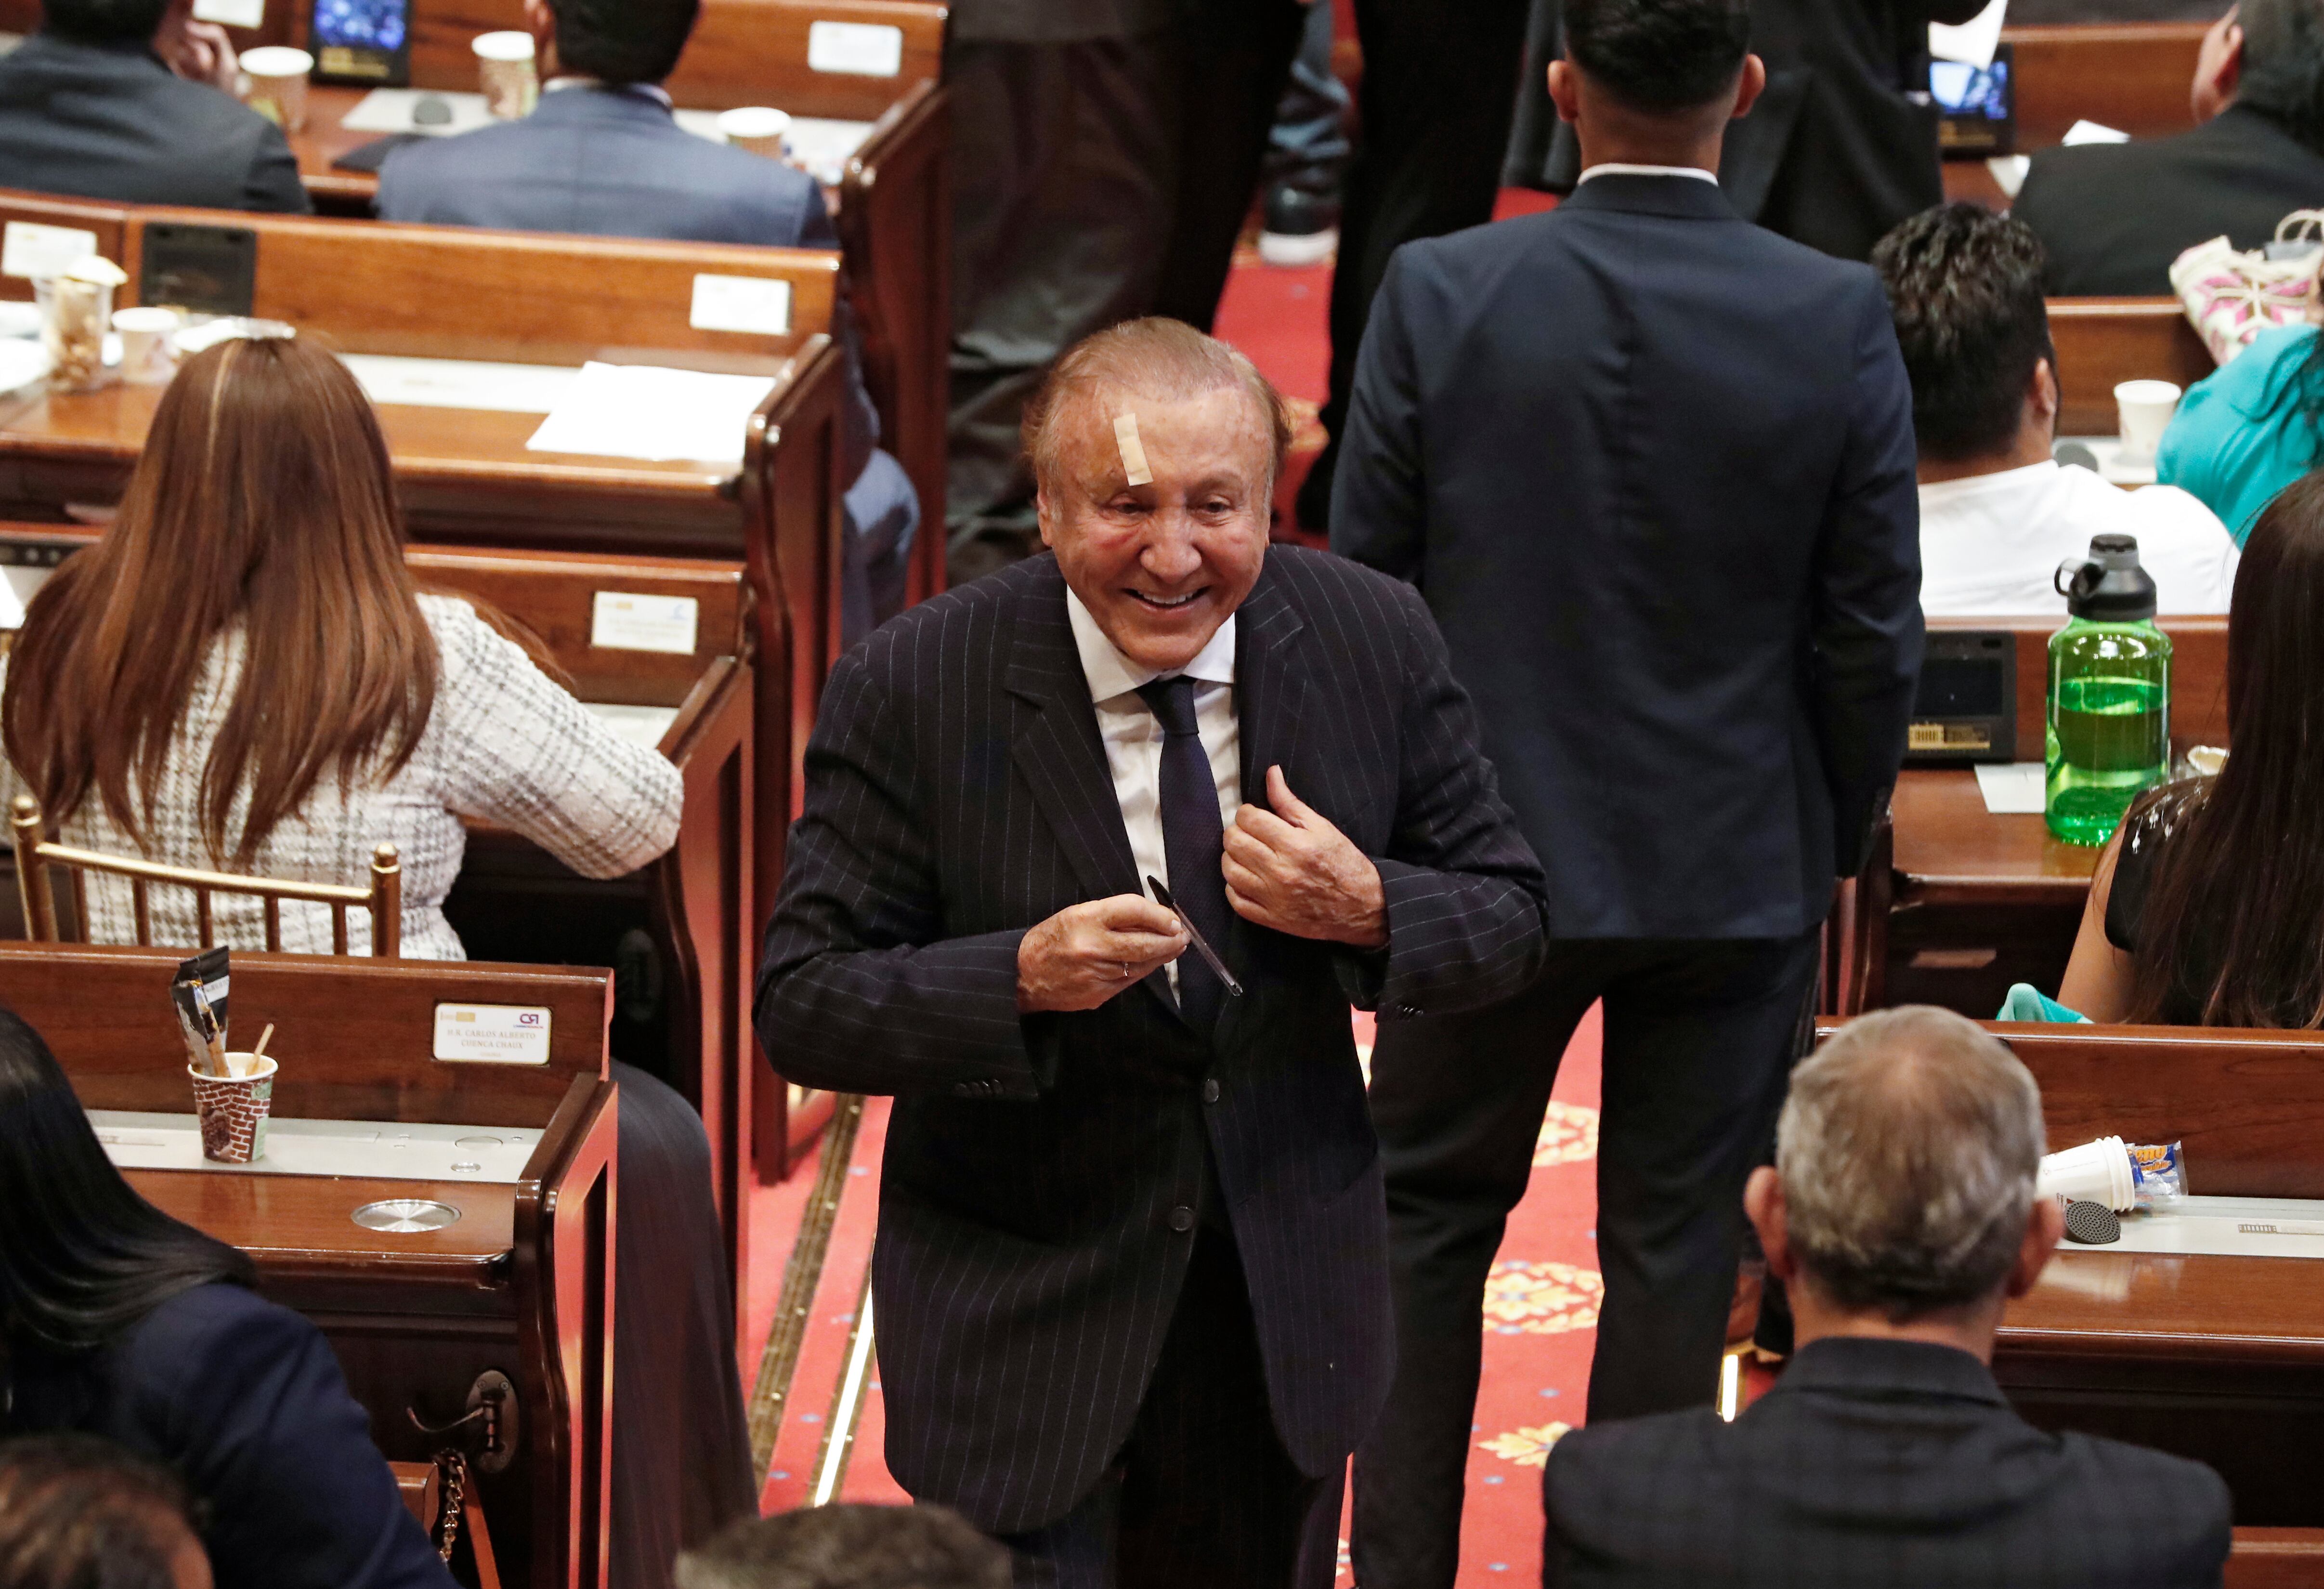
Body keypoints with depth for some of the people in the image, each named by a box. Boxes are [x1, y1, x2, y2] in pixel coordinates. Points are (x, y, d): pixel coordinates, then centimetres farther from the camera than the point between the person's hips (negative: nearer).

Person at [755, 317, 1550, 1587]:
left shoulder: (1375, 646, -9)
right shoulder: (911, 692, -17)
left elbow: (1510, 920, 0)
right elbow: (802, 1009, -15)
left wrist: (1370, 911, -21)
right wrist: (1021, 980, -32)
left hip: (1286, 1293, 4)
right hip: (1018, 1326, -3)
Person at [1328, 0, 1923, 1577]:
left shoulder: (1440, 295, -12)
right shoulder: (1840, 320, -12)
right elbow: (1873, 633, -6)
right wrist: (1833, 847, 10)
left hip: (1491, 855, 0)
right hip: (1739, 870, 0)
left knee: (1429, 1220, 17)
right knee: (1677, 1255, 11)